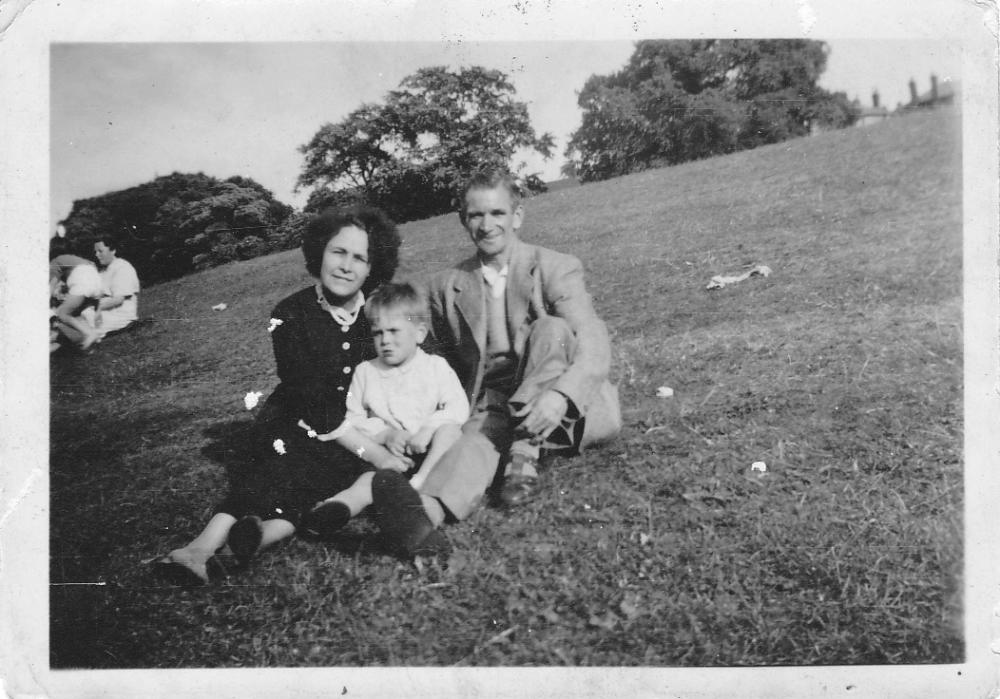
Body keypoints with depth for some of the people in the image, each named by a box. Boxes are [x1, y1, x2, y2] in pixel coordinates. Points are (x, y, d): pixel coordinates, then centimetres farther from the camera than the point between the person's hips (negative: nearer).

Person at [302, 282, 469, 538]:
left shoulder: (436, 366, 7)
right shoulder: (365, 372, 11)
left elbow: (459, 408, -3)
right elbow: (353, 419, 6)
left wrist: (428, 428, -21)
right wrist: (385, 434, -12)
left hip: (430, 450, 0)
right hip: (388, 453, 0)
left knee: (450, 427, -30)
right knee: (371, 479, -31)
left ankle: (419, 482, -40)